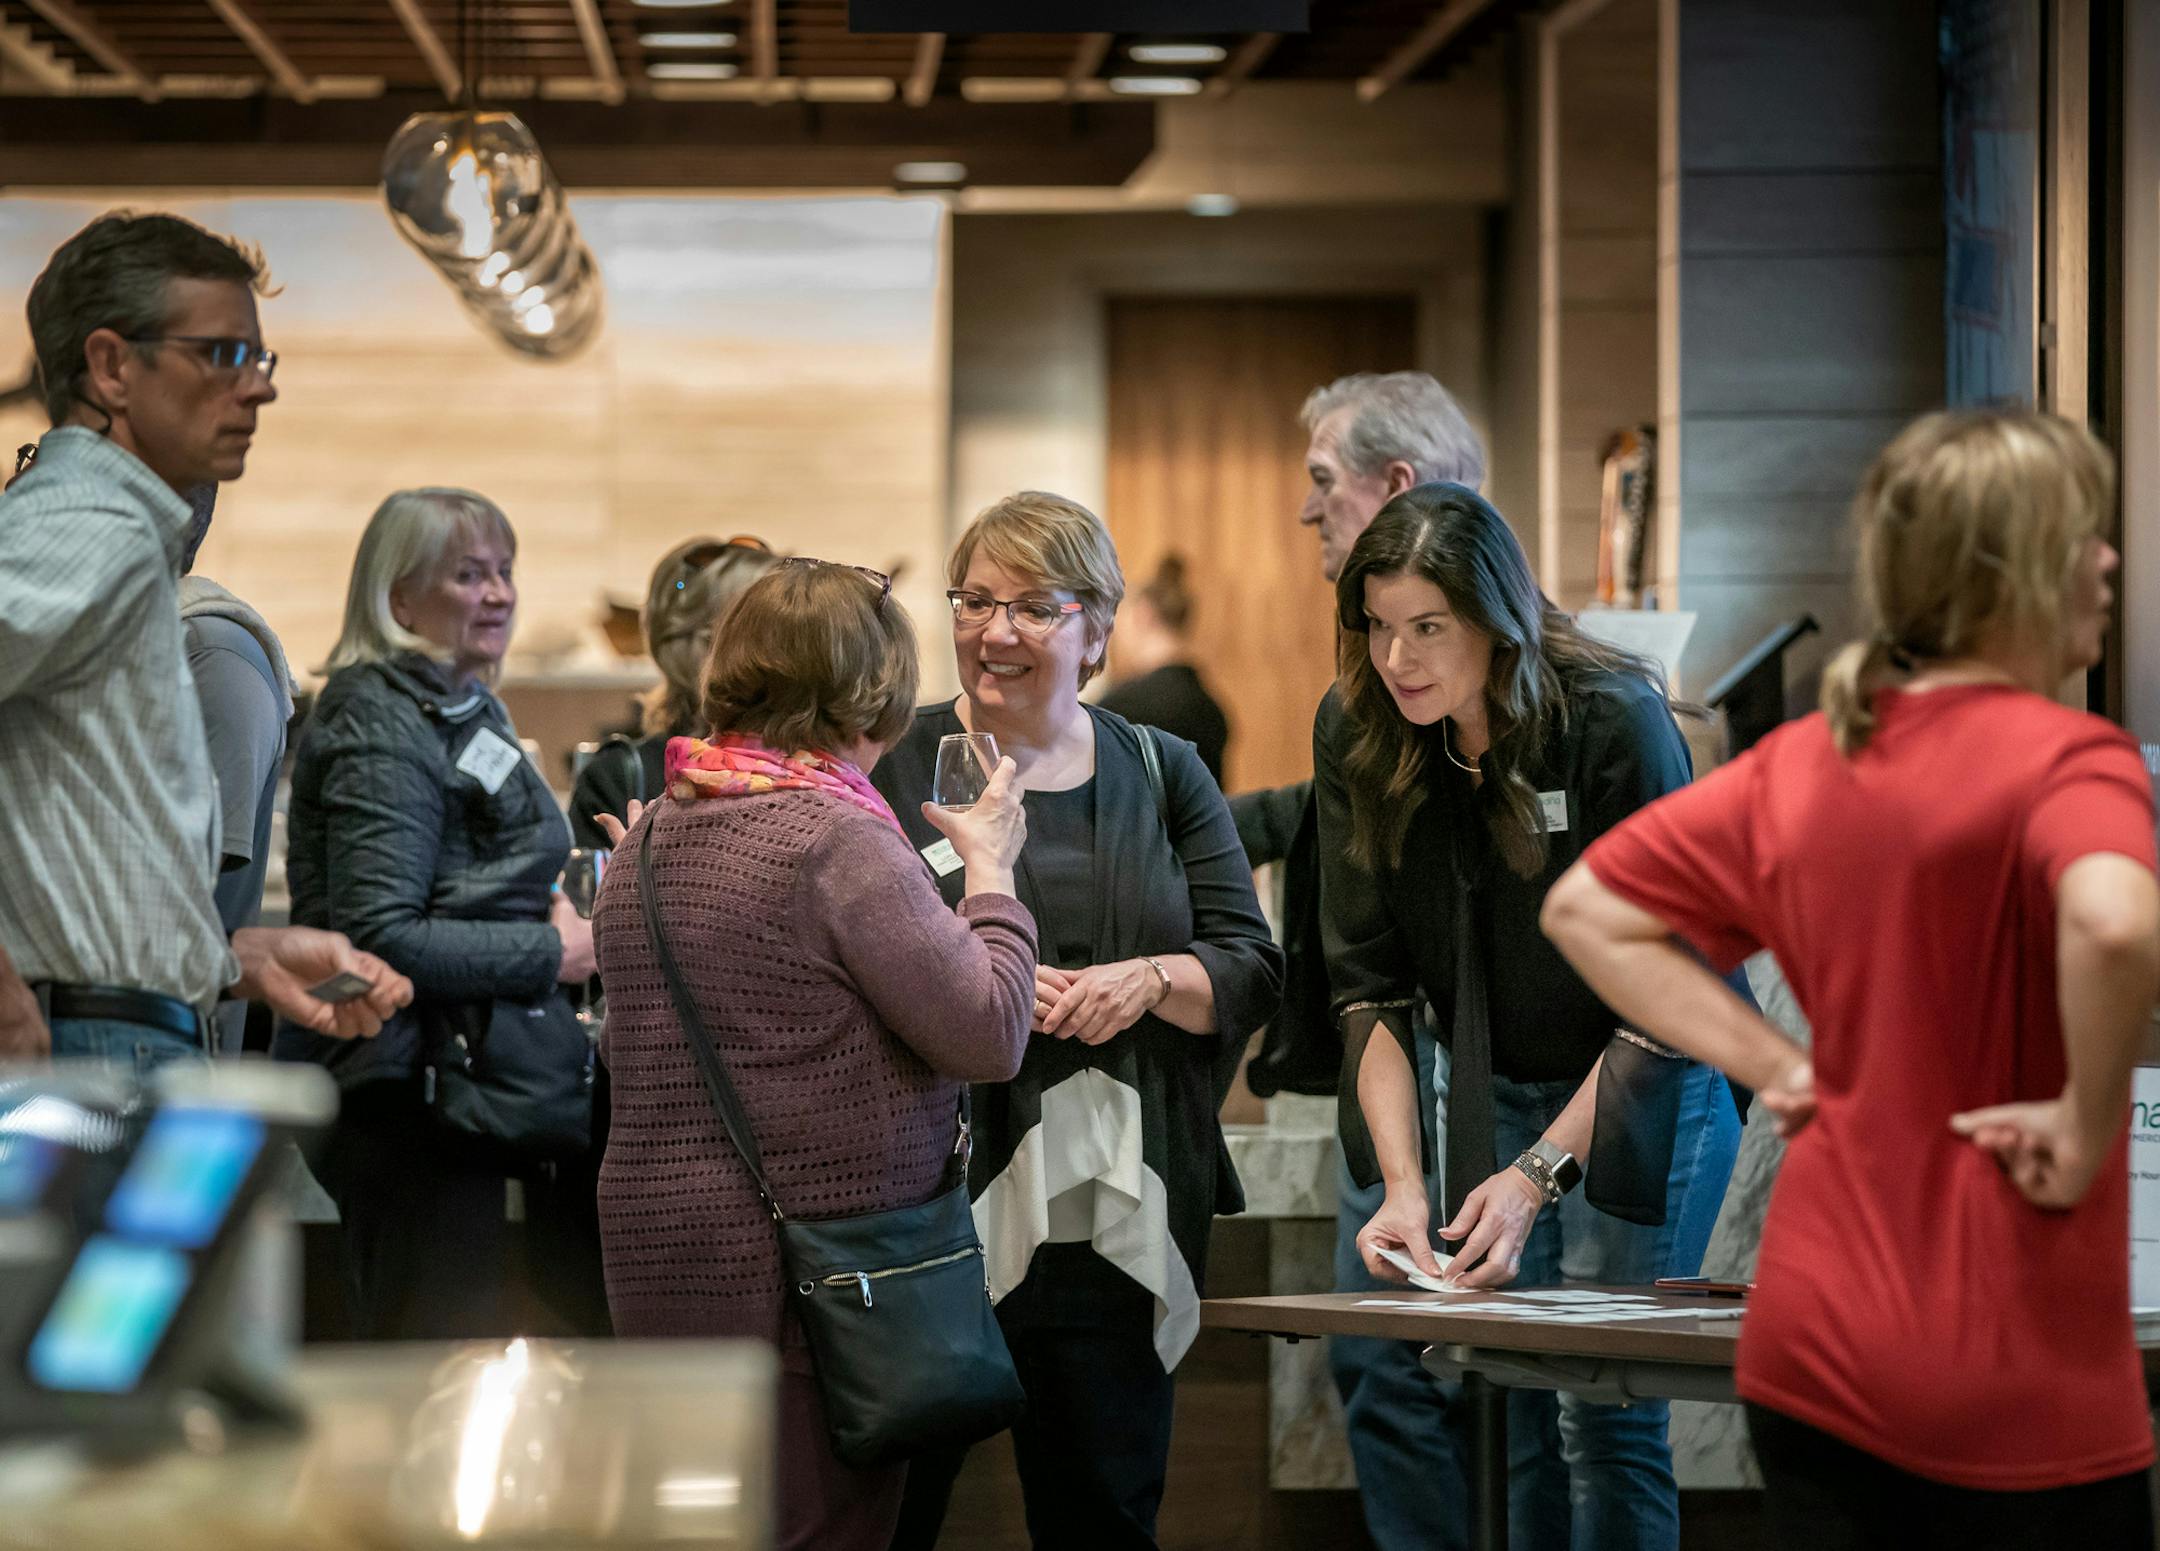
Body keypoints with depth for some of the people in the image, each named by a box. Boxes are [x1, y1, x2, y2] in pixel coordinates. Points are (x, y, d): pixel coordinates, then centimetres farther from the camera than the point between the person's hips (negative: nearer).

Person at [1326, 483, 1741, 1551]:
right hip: (1495, 1090, 4)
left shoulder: (1616, 722, -22)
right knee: (1519, 1409, 0)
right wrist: (1402, 1181, -20)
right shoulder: (1356, 732, -9)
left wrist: (1537, 1176, -29)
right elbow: (1369, 983, -9)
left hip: (1648, 1084, -4)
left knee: (1604, 1405, -10)